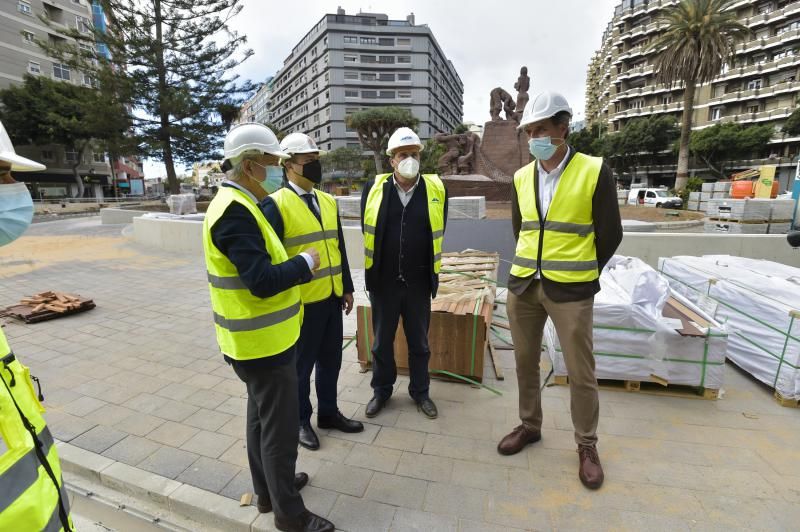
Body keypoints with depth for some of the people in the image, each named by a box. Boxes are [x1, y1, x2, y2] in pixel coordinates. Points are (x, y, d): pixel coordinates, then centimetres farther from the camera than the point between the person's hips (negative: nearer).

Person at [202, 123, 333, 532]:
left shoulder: (239, 205, 10)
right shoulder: (236, 211, -23)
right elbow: (262, 280, -30)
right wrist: (306, 262, -16)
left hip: (258, 338, 11)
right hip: (262, 342, -11)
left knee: (261, 417, 23)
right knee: (280, 428, 5)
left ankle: (267, 489, 42)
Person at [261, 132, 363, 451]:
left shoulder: (328, 201, 9)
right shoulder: (275, 204, -12)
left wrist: (347, 288, 13)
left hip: (332, 298, 6)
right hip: (302, 302, -6)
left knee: (331, 361, 19)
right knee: (301, 365, 12)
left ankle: (329, 413, 40)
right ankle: (300, 421, 35)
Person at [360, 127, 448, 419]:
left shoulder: (436, 189, -2)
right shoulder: (374, 188, -3)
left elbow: (438, 232, 9)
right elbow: (367, 230, 8)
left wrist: (428, 268, 11)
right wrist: (376, 265, 11)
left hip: (419, 282, 0)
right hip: (383, 281, 0)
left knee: (419, 341, 15)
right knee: (382, 340, 14)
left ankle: (420, 391, 36)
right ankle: (381, 390, 36)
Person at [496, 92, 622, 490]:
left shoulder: (595, 172, -7)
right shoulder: (521, 177, 7)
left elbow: (610, 235, -1)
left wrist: (582, 274, 5)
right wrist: (534, 265, 15)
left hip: (570, 291, -4)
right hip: (523, 286, 5)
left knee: (580, 372, 8)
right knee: (525, 361, 15)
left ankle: (587, 444, 30)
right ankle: (529, 425, 35)